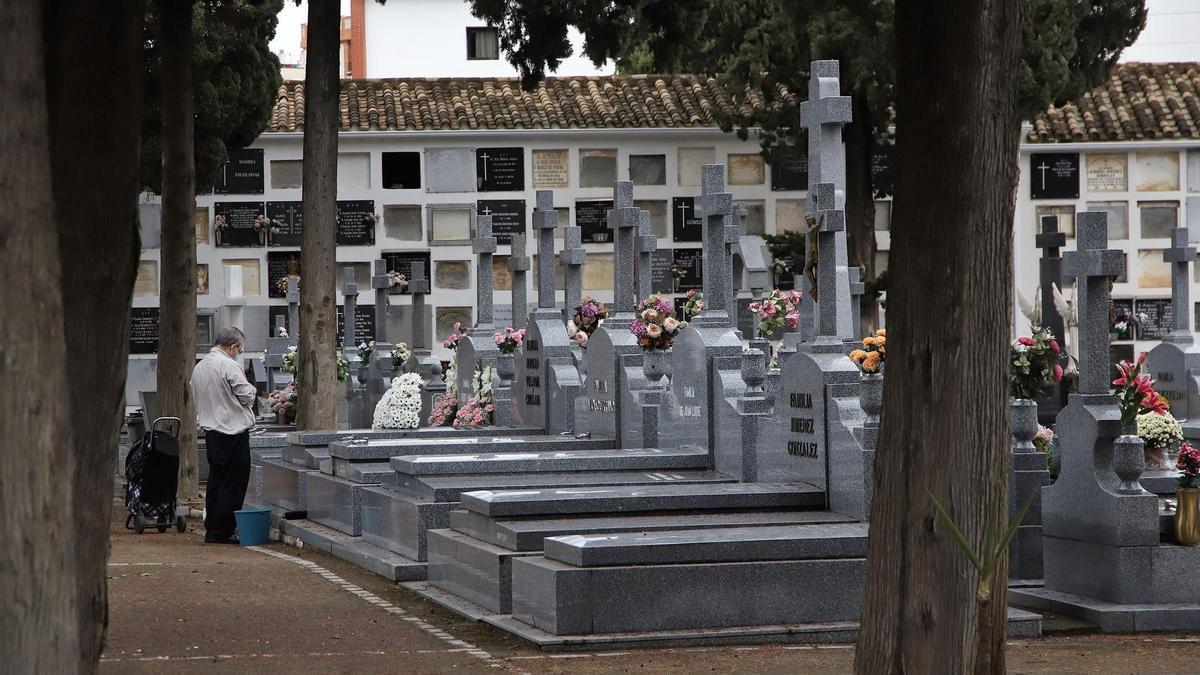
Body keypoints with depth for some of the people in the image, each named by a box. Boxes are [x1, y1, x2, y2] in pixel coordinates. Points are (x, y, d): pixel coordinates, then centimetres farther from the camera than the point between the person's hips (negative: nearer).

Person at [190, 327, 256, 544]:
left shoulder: (199, 367, 12)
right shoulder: (229, 366, -15)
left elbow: (196, 398, 20)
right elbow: (246, 397, -14)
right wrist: (251, 389, 7)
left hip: (210, 429, 8)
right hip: (233, 431, -8)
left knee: (216, 480, 14)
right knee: (233, 482, -3)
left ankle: (211, 529, 16)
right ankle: (223, 531, -3)